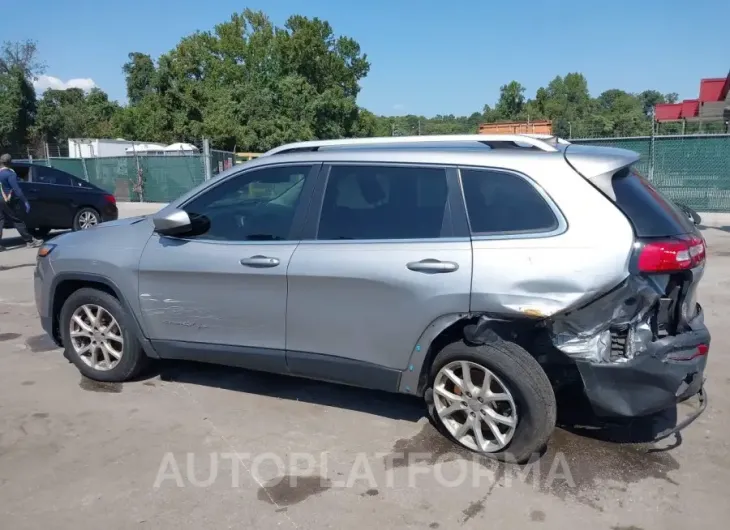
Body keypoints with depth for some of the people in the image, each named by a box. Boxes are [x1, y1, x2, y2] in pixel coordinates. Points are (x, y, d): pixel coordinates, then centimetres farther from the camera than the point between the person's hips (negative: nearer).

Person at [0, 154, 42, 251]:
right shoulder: (10, 173, -14)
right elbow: (16, 189, -21)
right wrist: (25, 201, -22)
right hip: (9, 201, -7)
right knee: (18, 220, -1)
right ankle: (30, 241, 5)